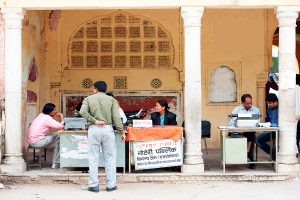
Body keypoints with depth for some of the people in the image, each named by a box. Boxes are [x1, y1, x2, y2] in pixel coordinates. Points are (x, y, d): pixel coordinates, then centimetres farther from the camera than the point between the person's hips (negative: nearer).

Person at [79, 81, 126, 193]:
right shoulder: (111, 100, 6)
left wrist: (94, 121, -8)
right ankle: (111, 185, 8)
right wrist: (121, 132, 2)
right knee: (110, 158, 7)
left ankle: (94, 185, 6)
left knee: (93, 158, 5)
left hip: (94, 129, 0)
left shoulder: (88, 99, 6)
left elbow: (82, 112, -11)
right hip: (108, 129, 0)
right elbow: (116, 117, -1)